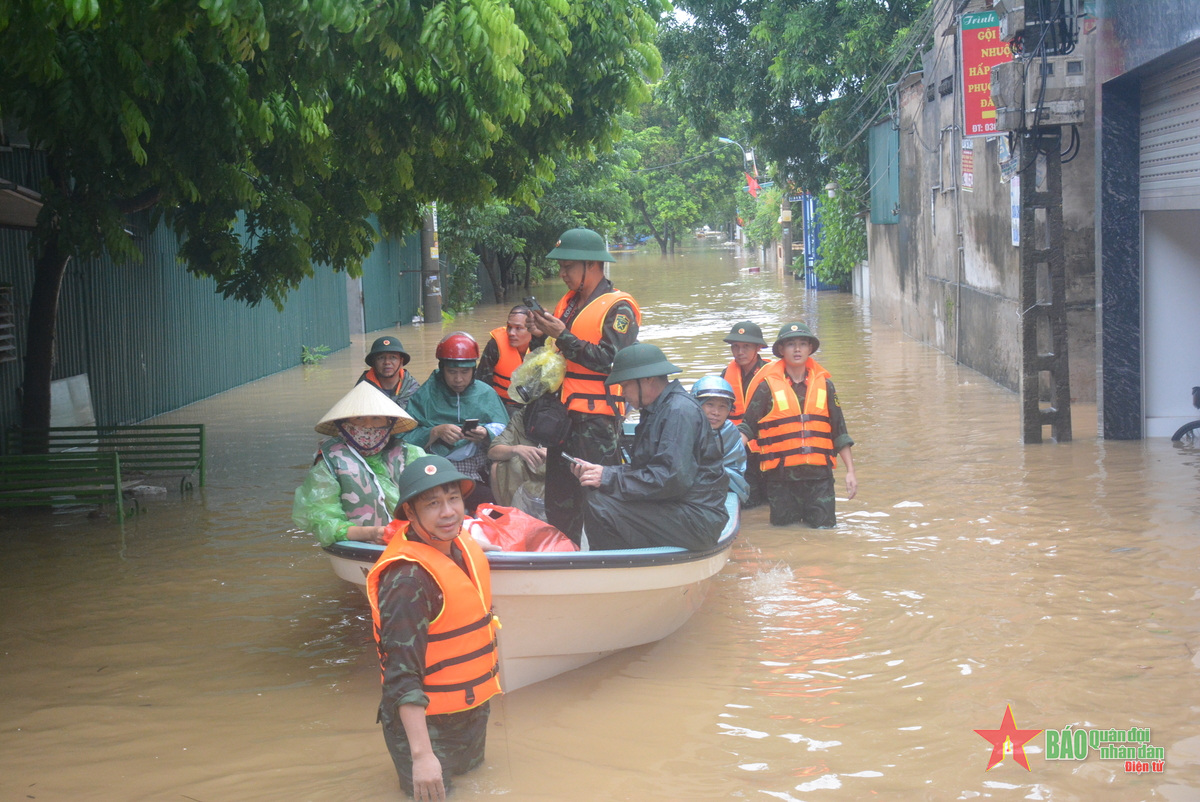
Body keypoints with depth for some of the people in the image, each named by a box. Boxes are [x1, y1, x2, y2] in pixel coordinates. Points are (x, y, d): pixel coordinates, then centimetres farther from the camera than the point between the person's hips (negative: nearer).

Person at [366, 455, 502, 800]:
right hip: (426, 721, -8)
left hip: (473, 711, 8)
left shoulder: (466, 546, -2)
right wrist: (422, 754, -34)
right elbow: (402, 673, -31)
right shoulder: (407, 578, -29)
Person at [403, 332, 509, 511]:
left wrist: (486, 435, -18)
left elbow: (503, 432, 3)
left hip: (484, 466, 3)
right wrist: (436, 432, -20)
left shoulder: (486, 394, 15)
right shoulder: (425, 395, 8)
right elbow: (408, 439, -3)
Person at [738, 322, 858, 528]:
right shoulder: (767, 385, 0)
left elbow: (839, 432, 12)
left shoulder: (824, 384, 9)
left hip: (819, 473, 2)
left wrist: (850, 471, 7)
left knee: (823, 525, -3)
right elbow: (748, 427, -1)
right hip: (781, 474, -2)